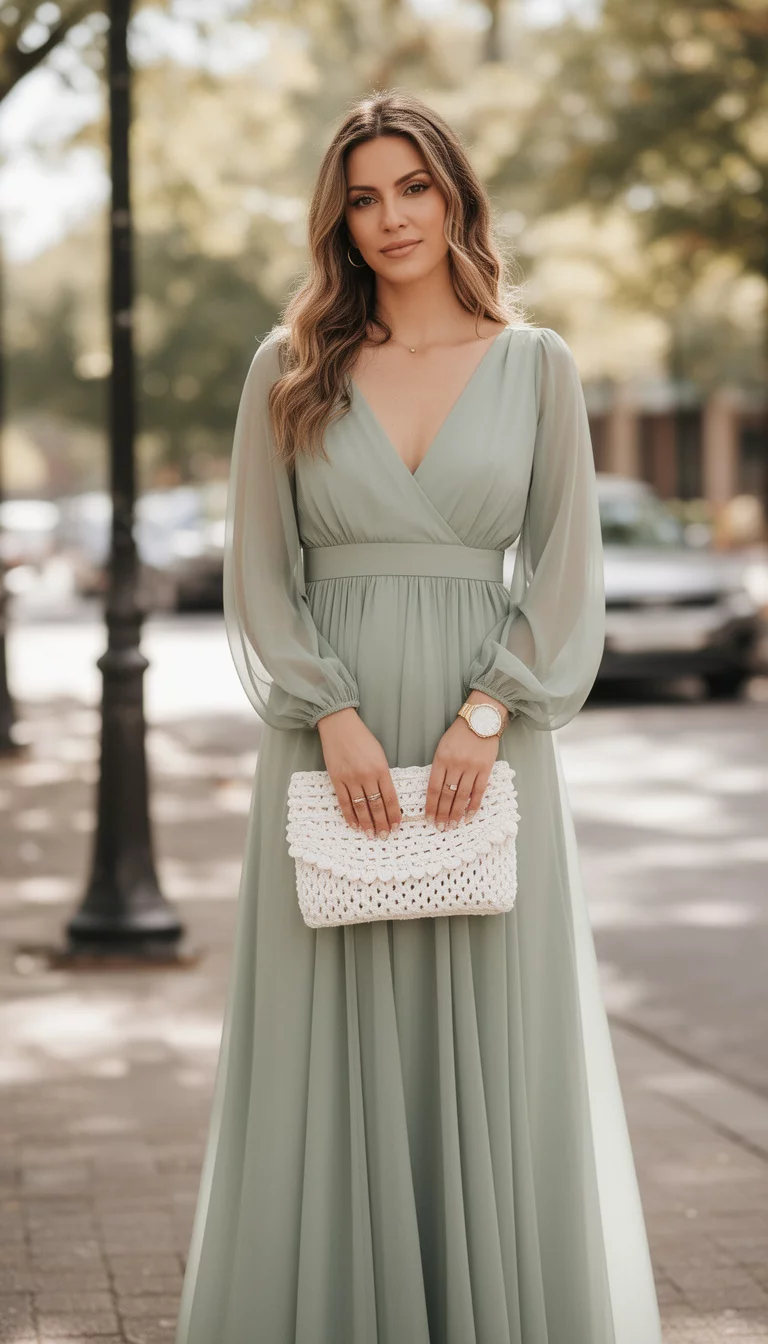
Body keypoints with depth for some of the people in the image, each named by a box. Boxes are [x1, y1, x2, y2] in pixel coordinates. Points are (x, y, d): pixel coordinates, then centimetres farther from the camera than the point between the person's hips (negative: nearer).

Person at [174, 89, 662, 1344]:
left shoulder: (537, 363, 5)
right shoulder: (290, 366, 5)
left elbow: (566, 571, 3)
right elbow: (258, 572, 3)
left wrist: (487, 715, -10)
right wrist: (332, 717, -10)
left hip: (486, 741, 0)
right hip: (332, 744, 0)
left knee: (493, 1046, 2)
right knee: (333, 1046, 2)